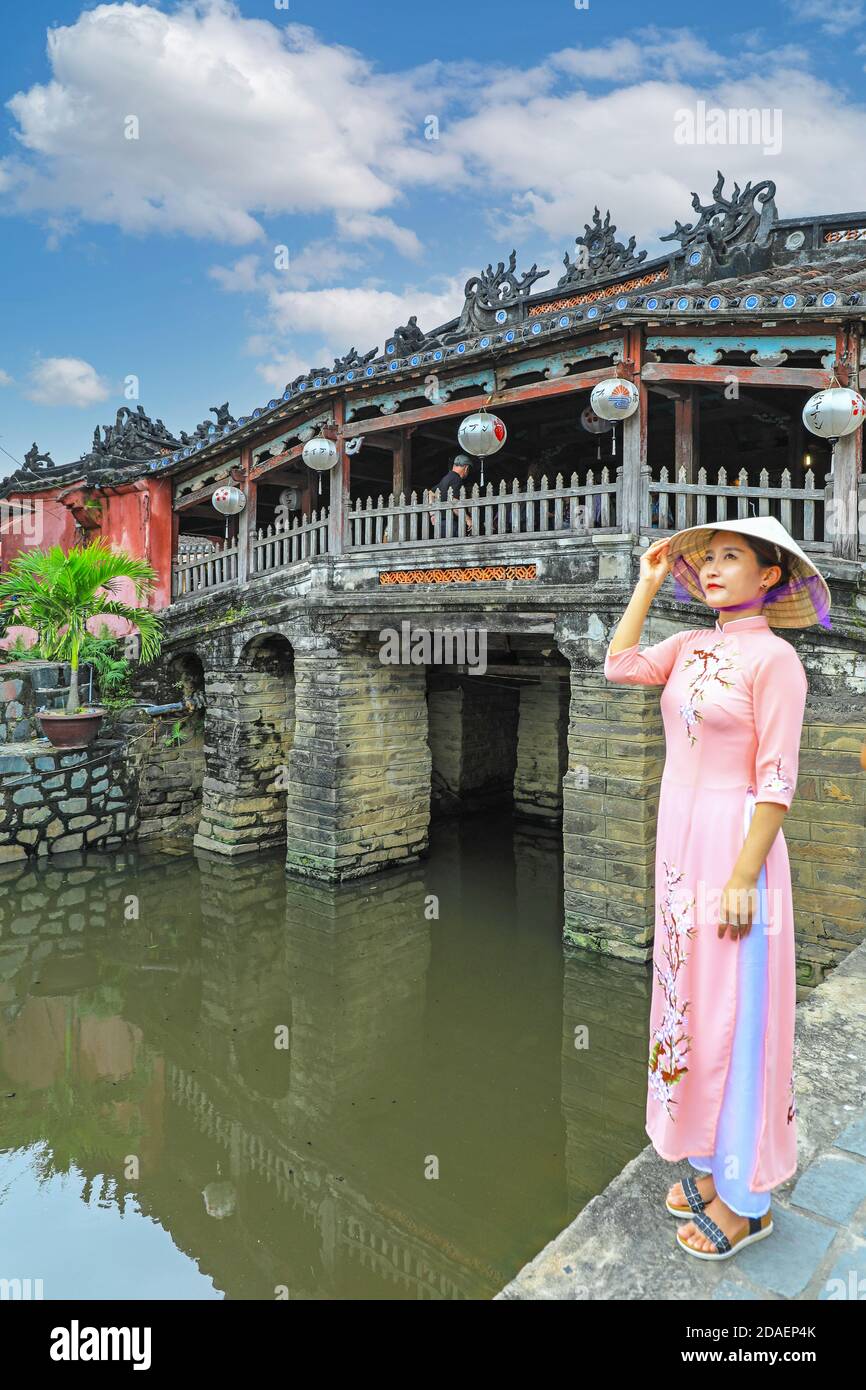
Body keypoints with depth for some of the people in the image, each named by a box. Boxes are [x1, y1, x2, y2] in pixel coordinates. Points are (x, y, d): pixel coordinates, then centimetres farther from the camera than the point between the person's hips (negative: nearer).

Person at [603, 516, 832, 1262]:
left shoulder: (773, 657, -13)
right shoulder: (692, 646, 8)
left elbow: (776, 780, -15)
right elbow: (620, 666, -1)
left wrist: (743, 877, -17)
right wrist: (648, 583, 4)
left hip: (734, 843, -7)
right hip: (681, 840, 8)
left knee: (735, 1014, 4)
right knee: (692, 1001, 17)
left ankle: (746, 1197, 24)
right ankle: (716, 1160, 36)